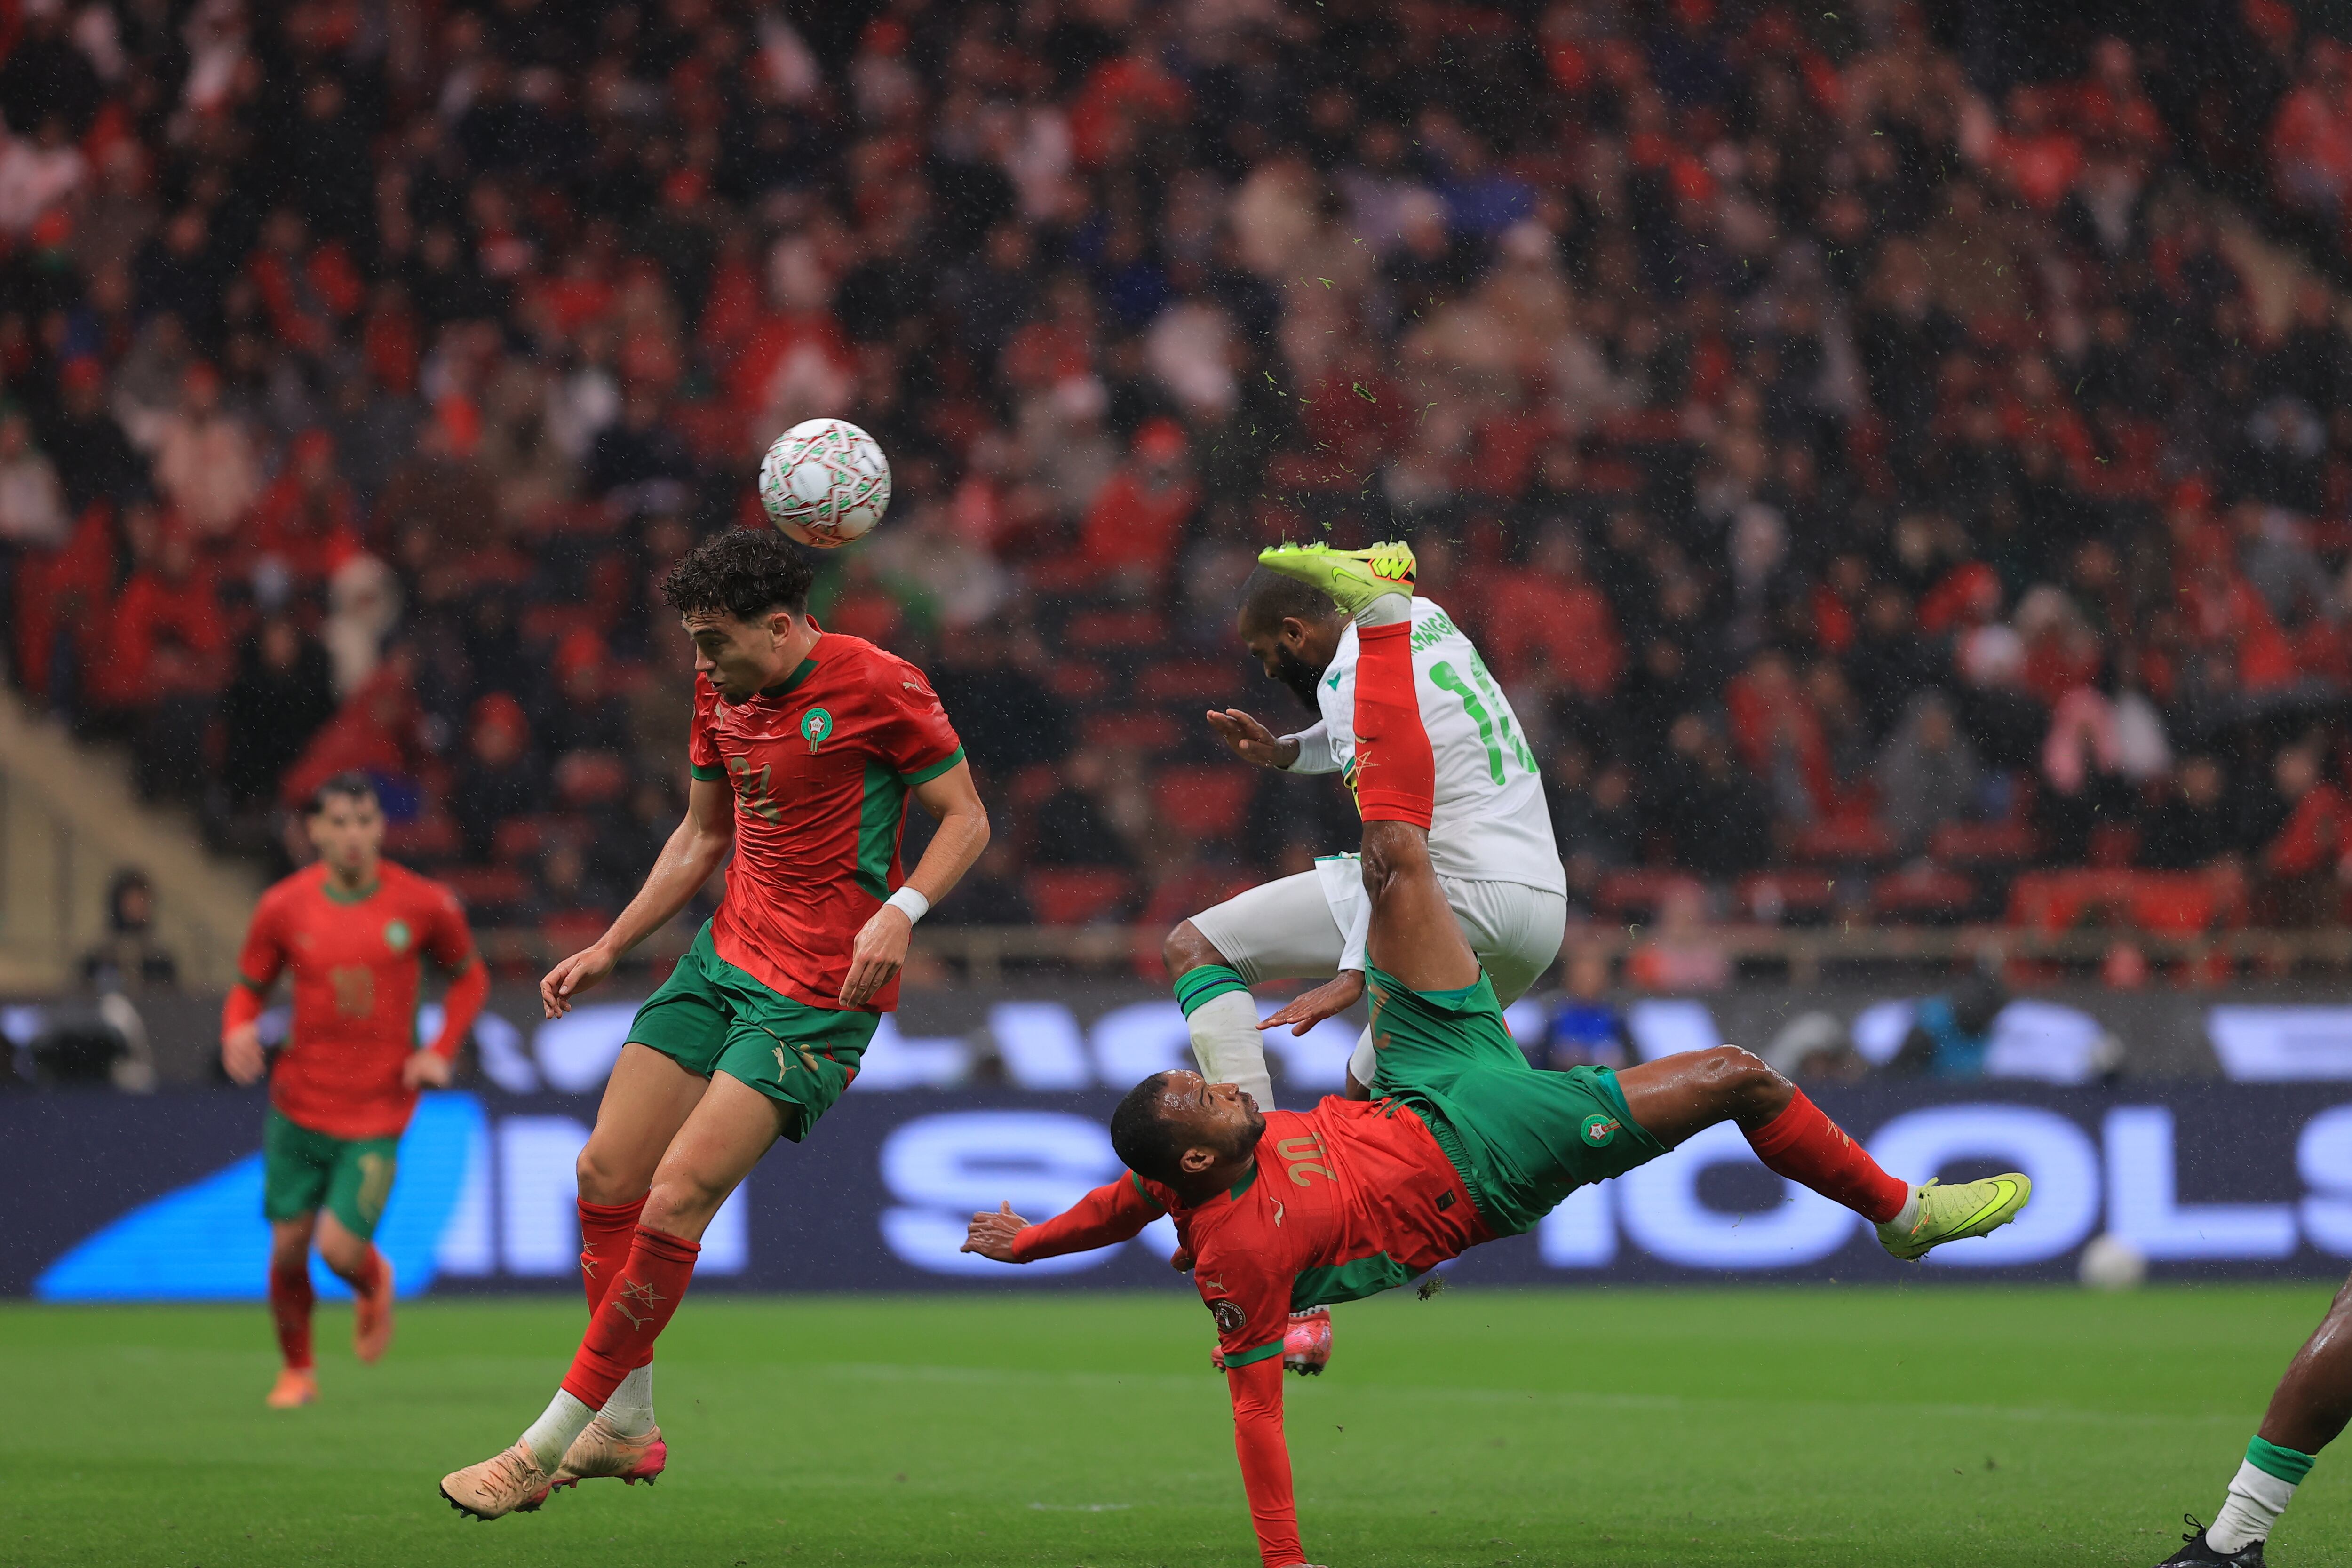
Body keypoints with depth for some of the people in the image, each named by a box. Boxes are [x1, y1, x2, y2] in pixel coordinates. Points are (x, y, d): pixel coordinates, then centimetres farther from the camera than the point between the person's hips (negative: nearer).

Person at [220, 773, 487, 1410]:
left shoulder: (425, 905, -6)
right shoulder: (284, 908, -4)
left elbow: (469, 976, 11)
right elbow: (249, 988, 8)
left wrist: (441, 1051, -3)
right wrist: (238, 1033, -15)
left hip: (377, 1112, -2)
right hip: (299, 1105, 2)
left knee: (340, 1249, -11)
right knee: (288, 1248, 2)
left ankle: (373, 1283, 27)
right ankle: (297, 1369, 27)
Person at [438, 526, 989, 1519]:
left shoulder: (877, 685, -13)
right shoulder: (721, 693, 8)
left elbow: (966, 819, -8)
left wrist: (900, 912, -25)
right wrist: (610, 948, 16)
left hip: (819, 991, -8)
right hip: (725, 956, 8)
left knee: (677, 1199, -16)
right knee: (605, 1176, 1)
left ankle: (552, 1443, -9)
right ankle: (627, 1427, 15)